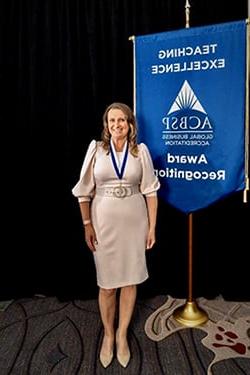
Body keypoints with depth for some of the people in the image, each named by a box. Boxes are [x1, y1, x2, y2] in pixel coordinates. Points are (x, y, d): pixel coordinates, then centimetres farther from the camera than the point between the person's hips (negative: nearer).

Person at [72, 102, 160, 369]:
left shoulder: (140, 151, -1)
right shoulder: (96, 149, -2)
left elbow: (150, 191, 1)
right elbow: (84, 191, 1)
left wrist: (152, 226, -1)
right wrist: (87, 225, -2)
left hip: (134, 222, 1)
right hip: (104, 222, 0)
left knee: (130, 280, 10)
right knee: (107, 282, 10)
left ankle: (122, 334, 31)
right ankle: (108, 334, 32)